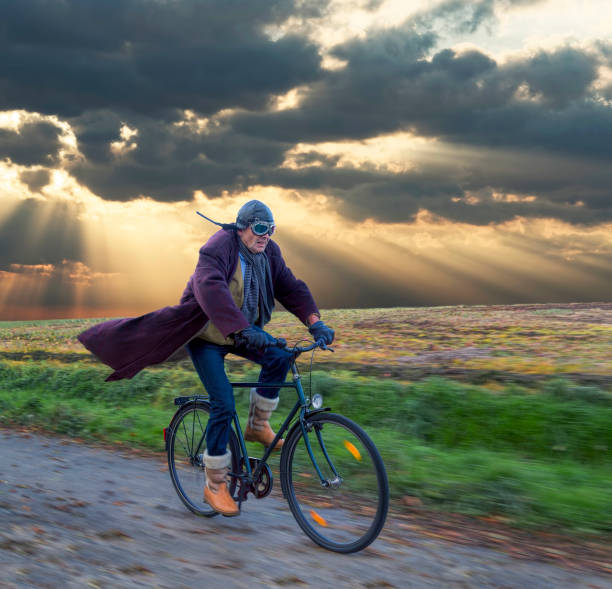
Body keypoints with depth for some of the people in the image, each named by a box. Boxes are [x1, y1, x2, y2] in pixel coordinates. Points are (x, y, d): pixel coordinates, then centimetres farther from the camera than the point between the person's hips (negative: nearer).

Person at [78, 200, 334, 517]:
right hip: (207, 336, -6)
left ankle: (257, 425, 3)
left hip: (243, 331, 7)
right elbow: (211, 290, -43)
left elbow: (291, 287, -5)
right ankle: (215, 485, 1)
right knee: (223, 405, -14)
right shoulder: (217, 250, -26)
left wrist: (314, 322, -20)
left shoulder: (268, 253, -2)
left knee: (279, 358, -20)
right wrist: (242, 330, -54)